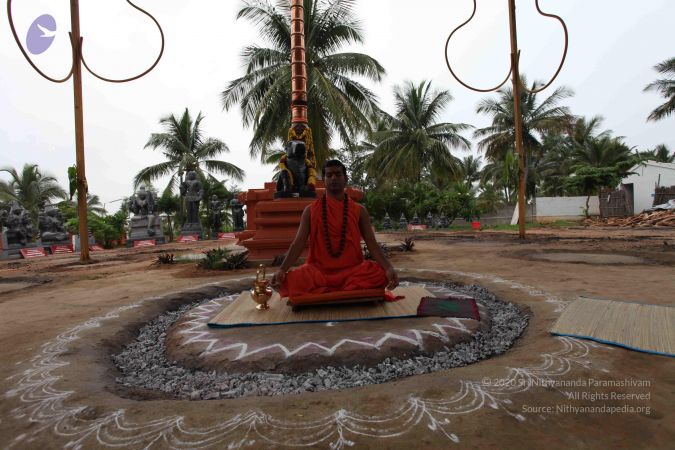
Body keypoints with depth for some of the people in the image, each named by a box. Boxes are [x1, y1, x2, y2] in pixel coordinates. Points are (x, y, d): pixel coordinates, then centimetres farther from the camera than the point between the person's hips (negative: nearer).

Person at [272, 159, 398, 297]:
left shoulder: (359, 211, 8)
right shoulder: (310, 210, 7)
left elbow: (372, 243, 1)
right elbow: (298, 243, -1)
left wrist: (388, 268, -18)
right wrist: (282, 269, -18)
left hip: (352, 270, 1)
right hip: (319, 270, 0)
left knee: (379, 274, -28)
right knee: (293, 280, -30)